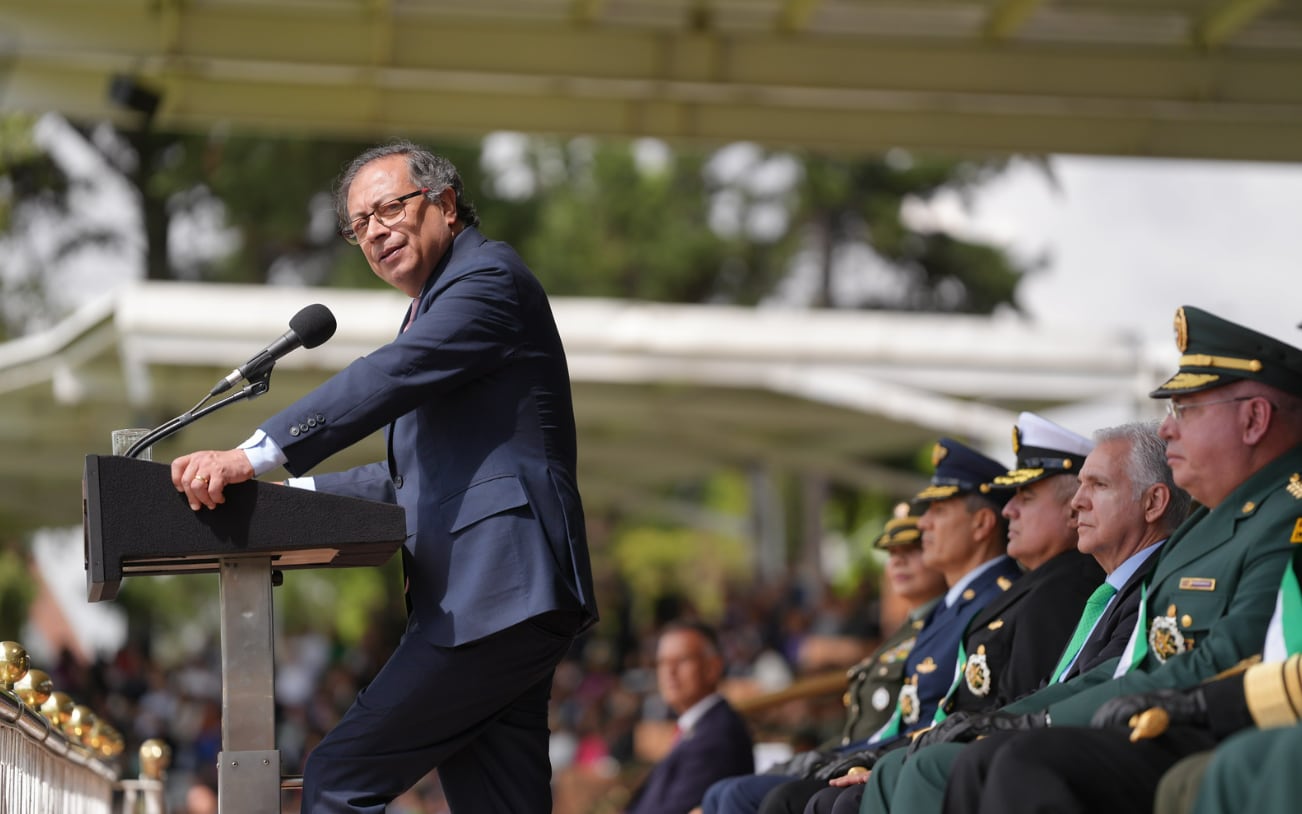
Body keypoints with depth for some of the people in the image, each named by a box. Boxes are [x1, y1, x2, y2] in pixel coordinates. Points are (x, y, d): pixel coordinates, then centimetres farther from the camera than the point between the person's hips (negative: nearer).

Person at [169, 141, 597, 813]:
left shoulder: (489, 275, -4)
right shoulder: (433, 305, 27)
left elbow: (390, 377, -21)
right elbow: (417, 477, 30)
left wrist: (254, 455, -29)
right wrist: (295, 496, 18)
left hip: (495, 597, -10)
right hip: (509, 604, 10)